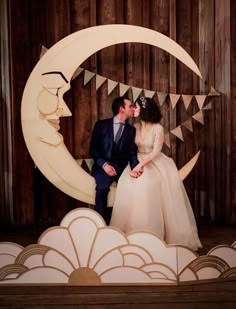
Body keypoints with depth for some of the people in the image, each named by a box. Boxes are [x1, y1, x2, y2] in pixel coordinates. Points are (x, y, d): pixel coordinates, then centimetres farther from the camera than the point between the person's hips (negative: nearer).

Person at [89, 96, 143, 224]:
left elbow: (132, 153, 4)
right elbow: (93, 149, 2)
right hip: (103, 166, -2)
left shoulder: (131, 130, 12)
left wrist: (136, 167, -18)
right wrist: (104, 165, -15)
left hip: (122, 167, 2)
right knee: (102, 187, -33)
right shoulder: (101, 125, 5)